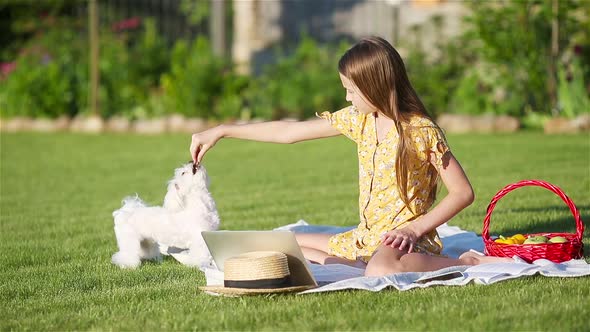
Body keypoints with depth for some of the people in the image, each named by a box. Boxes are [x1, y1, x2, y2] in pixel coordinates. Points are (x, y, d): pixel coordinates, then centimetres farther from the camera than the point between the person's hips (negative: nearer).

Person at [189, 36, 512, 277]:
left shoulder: (422, 131, -13)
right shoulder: (359, 119, 6)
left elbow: (463, 192, -12)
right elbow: (289, 131, 10)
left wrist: (414, 229, -20)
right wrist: (221, 131, 10)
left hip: (406, 239, -8)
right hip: (364, 238, 8)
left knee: (380, 271, -42)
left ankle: (467, 263, -17)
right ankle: (362, 267, -11)